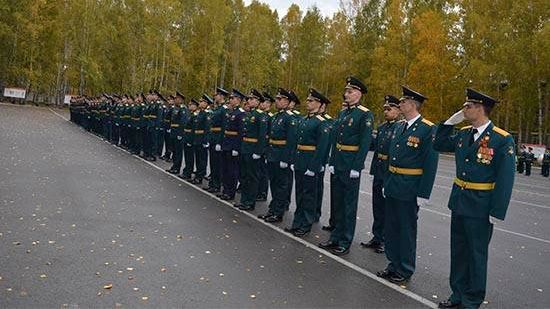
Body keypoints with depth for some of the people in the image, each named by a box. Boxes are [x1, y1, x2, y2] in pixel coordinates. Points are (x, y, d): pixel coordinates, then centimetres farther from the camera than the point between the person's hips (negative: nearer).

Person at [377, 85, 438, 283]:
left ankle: (405, 270, 21)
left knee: (407, 230, 6)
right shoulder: (399, 126, 10)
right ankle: (394, 265, 31)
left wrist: (424, 194, -16)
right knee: (391, 227, 15)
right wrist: (386, 184, 14)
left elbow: (430, 164, -15)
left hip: (409, 190, -7)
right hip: (392, 186, 7)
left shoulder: (428, 129, -14)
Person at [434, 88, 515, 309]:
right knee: (458, 251, 16)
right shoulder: (463, 134, 4)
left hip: (480, 207, -6)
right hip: (459, 202, 6)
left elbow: (505, 179, -15)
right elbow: (439, 145, 17)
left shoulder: (503, 140, -14)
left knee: (476, 254, 8)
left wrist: (497, 212, -16)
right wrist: (450, 121, 3)